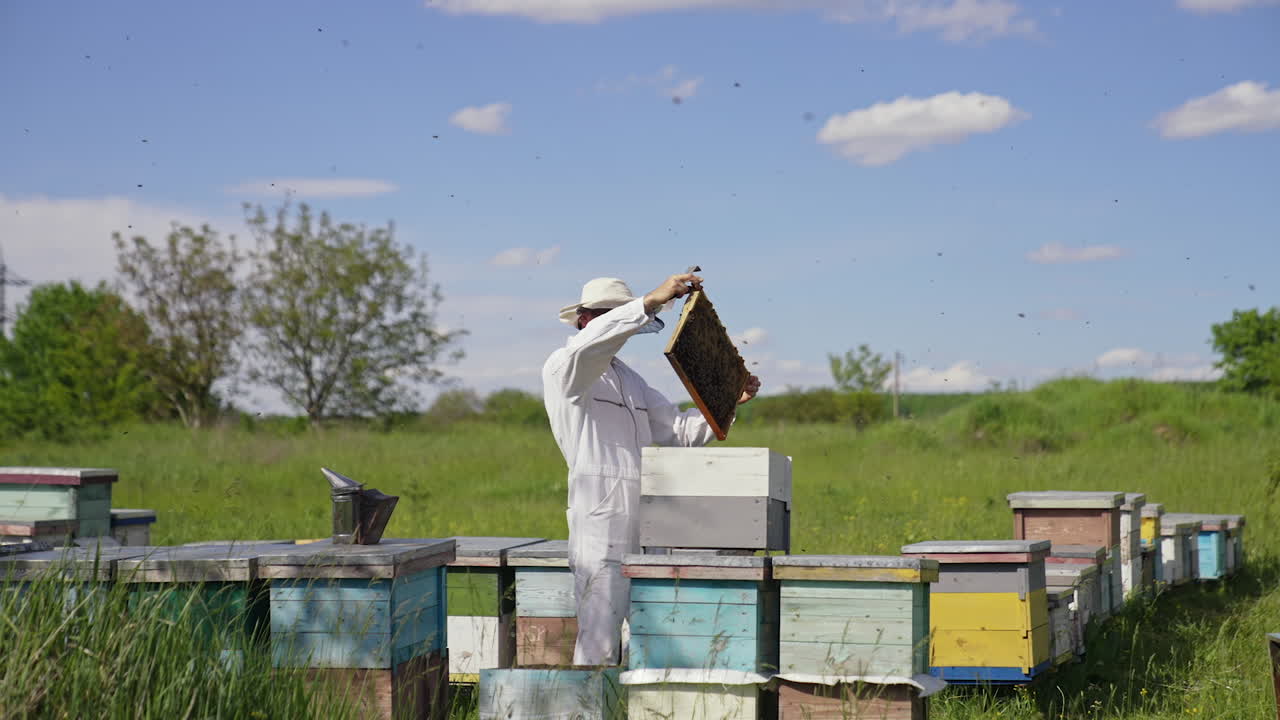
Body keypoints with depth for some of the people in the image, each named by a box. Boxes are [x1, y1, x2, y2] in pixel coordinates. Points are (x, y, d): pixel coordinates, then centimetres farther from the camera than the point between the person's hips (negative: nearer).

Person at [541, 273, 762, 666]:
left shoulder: (628, 379, 23)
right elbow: (590, 344, -26)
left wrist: (728, 401, 10)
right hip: (601, 528, -8)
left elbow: (679, 429, 24)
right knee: (598, 647, -9)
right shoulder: (563, 368, -2)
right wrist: (651, 302, -33)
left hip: (643, 531, 8)